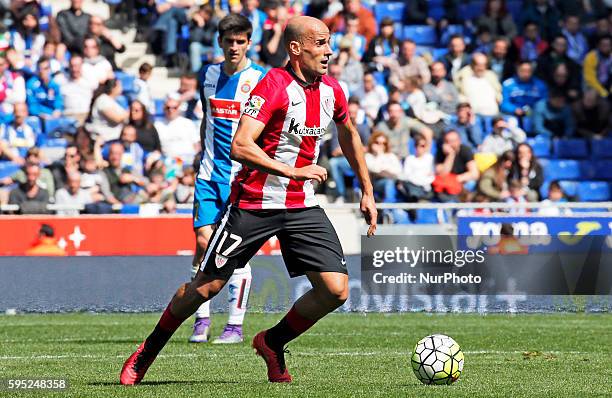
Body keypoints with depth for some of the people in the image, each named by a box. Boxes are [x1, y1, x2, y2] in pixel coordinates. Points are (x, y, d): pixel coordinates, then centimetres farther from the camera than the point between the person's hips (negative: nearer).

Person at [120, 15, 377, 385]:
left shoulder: (331, 90, 3)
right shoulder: (273, 87, -18)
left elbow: (349, 135, 24)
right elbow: (240, 147, -27)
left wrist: (368, 191, 24)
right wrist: (293, 171, -28)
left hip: (302, 206, 6)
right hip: (255, 201, -6)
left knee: (336, 289, -8)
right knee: (206, 286, 0)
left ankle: (273, 343, 16)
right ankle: (147, 353, 21)